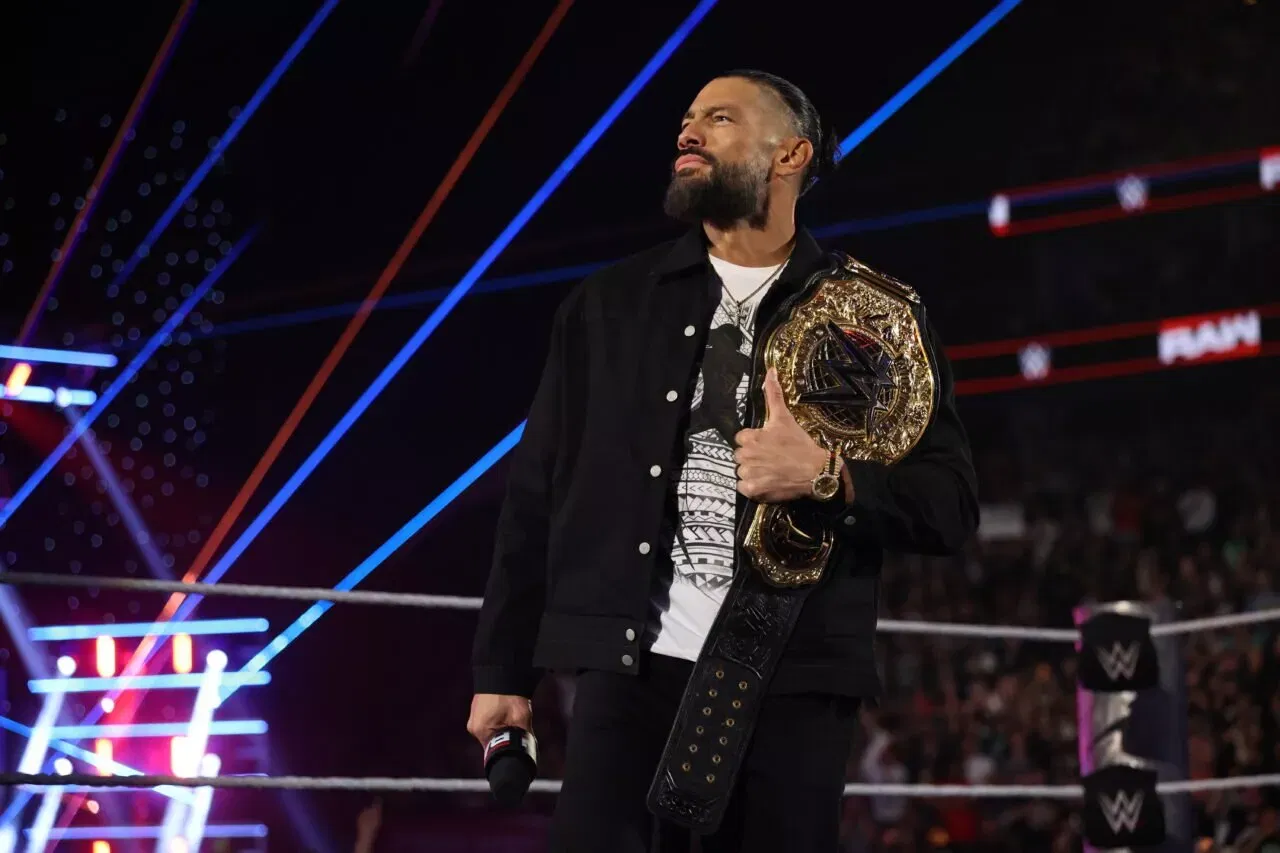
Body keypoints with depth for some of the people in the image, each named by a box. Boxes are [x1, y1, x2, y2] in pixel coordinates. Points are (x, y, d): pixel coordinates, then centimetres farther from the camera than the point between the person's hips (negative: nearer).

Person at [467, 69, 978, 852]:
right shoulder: (609, 305, 13)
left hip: (794, 683, -1)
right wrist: (503, 669, 9)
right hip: (631, 669, 1)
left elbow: (951, 504, 3)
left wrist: (828, 477, -15)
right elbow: (537, 494, 13)